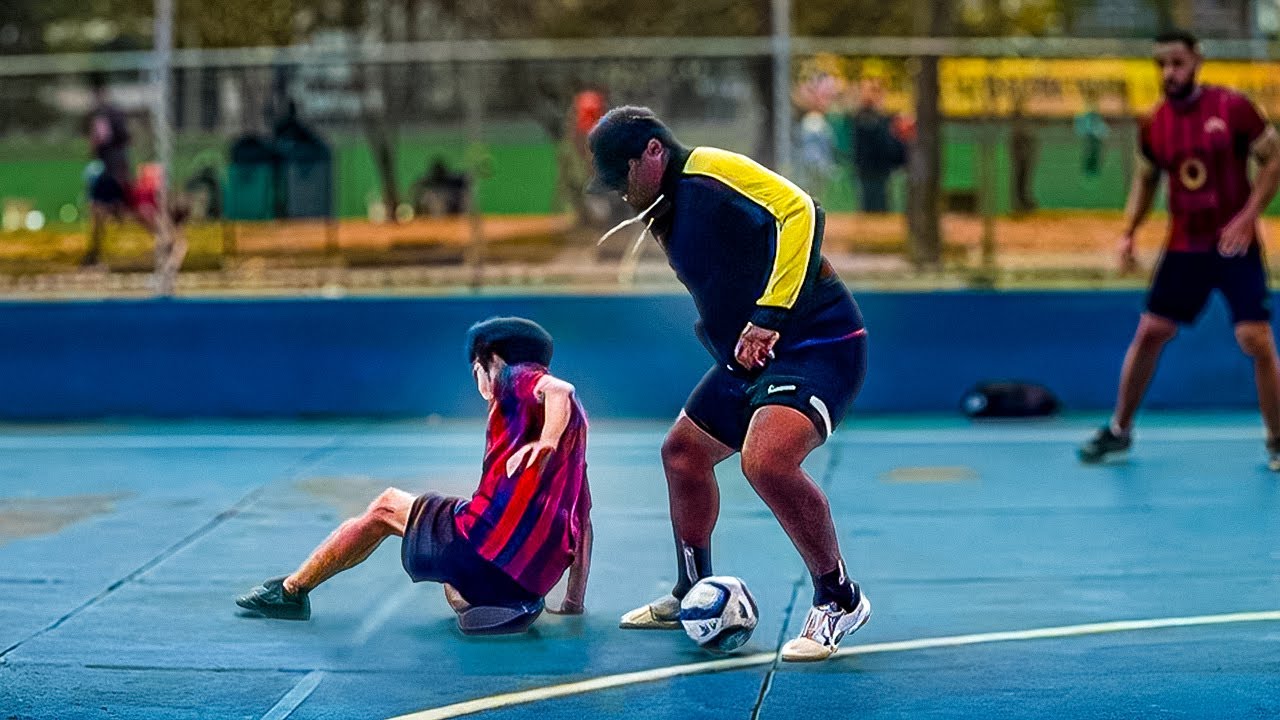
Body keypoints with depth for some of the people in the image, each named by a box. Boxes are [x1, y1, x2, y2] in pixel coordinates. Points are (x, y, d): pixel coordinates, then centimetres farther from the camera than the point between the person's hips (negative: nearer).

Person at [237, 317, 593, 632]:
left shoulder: (517, 378, 4)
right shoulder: (574, 419, 25)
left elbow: (560, 390, -22)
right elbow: (583, 519, 23)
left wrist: (546, 445, -33)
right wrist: (574, 601, 23)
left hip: (491, 541, -7)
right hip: (534, 579, 7)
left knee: (386, 506, 17)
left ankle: (291, 590, 26)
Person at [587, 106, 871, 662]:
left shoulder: (711, 170, -15)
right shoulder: (663, 214, 14)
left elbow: (799, 212, -29)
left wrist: (770, 314, -32)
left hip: (819, 342, -10)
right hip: (751, 356, 10)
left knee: (765, 460, -29)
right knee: (683, 451, 16)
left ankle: (838, 599, -10)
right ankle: (692, 595, 35)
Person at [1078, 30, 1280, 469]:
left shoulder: (1232, 107, -11)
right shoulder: (1155, 124, 1)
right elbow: (1146, 179, 17)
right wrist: (1129, 232, 4)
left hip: (1235, 246, -4)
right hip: (1184, 248, 4)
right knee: (1149, 332, 3)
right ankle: (1119, 430, 17)